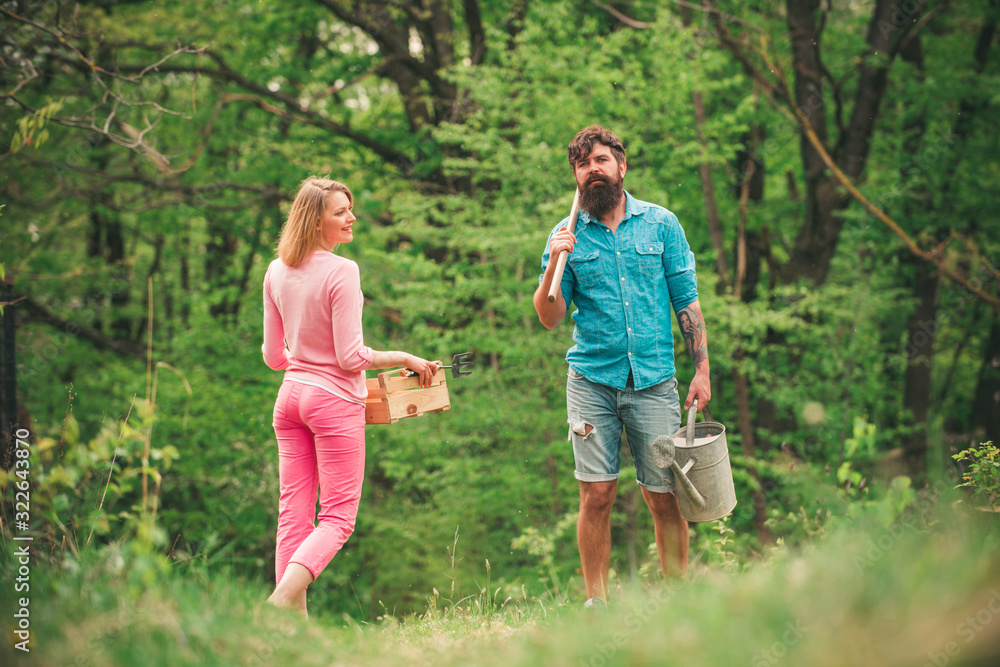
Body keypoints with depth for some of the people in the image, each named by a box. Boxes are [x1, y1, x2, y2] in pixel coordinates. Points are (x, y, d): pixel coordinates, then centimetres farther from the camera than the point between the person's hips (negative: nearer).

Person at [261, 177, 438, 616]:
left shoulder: (276, 273, 6)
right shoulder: (341, 272, -15)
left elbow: (273, 356, 12)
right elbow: (351, 358, -15)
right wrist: (406, 359, -3)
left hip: (290, 396, 7)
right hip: (334, 399, -6)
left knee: (294, 513, 9)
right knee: (337, 517, 0)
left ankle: (294, 615, 8)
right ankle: (282, 600, -18)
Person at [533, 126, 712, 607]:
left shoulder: (661, 223, 6)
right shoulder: (567, 235, 6)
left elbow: (687, 301, 8)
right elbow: (549, 318, 3)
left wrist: (702, 368, 1)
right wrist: (554, 265, -13)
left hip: (654, 381, 0)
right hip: (592, 381, 0)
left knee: (665, 495, 0)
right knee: (597, 495, -3)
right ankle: (595, 604, 6)